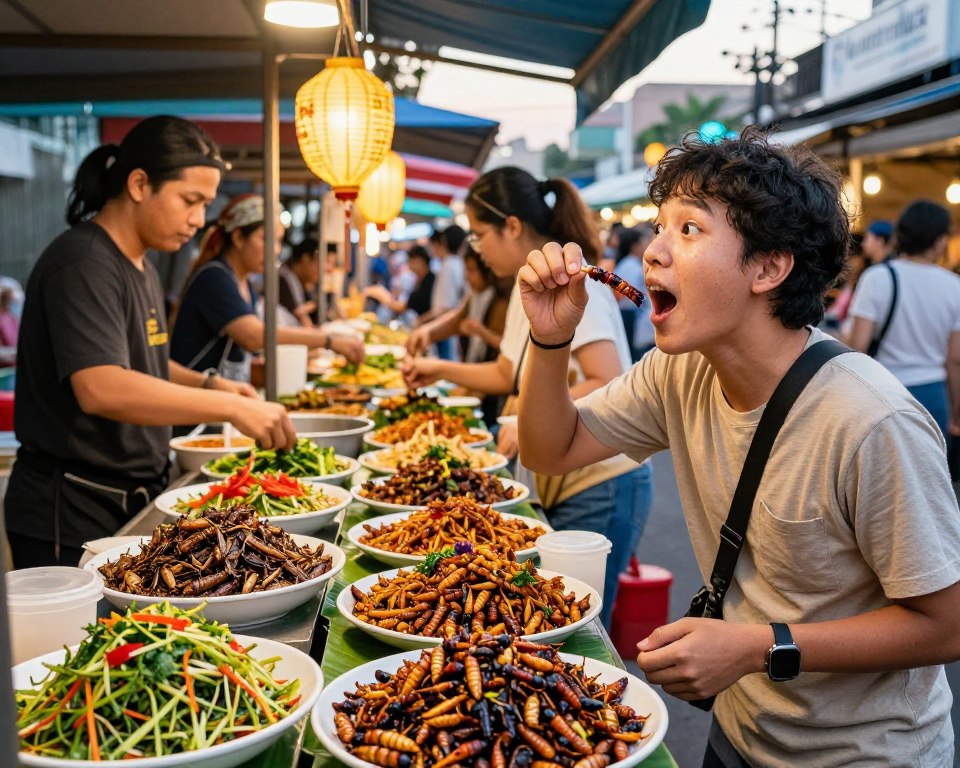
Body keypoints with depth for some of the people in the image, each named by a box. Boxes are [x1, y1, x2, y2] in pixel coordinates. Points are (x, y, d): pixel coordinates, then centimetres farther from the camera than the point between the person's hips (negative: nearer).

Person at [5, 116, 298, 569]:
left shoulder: (141, 267, 11)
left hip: (134, 498, 9)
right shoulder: (82, 265, -19)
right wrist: (230, 408, -33)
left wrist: (208, 385, 6)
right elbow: (102, 389, -32)